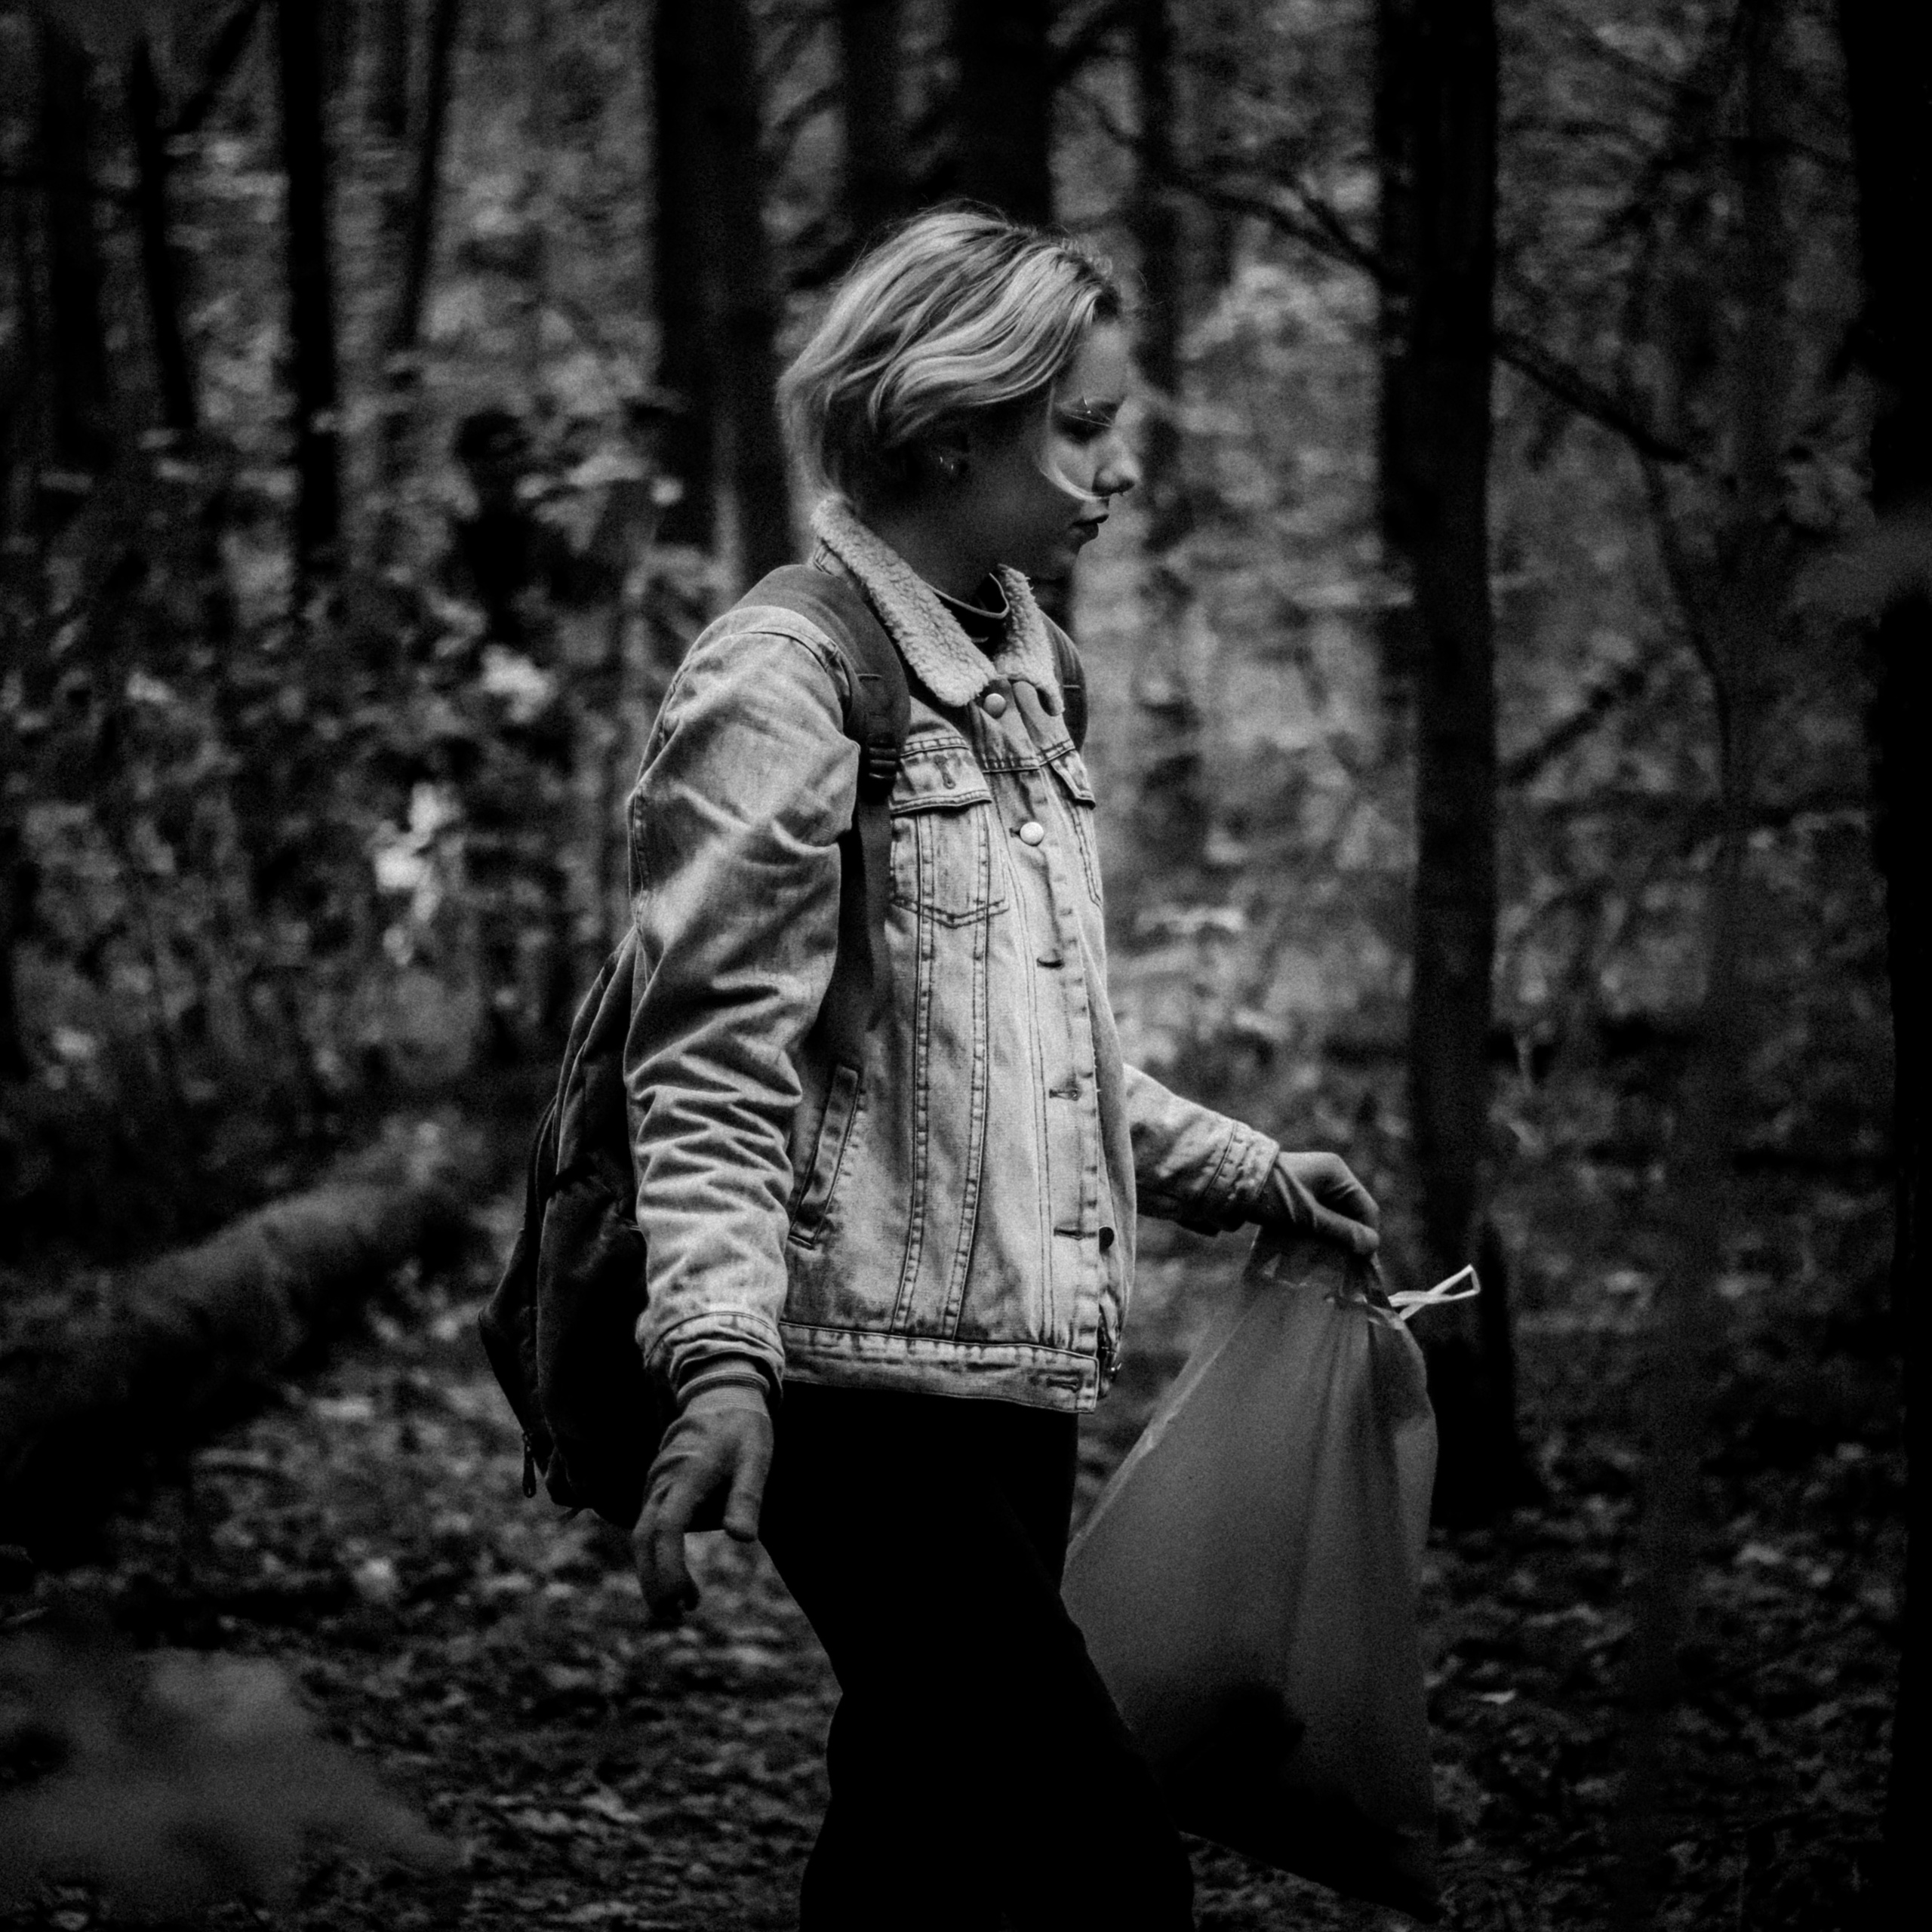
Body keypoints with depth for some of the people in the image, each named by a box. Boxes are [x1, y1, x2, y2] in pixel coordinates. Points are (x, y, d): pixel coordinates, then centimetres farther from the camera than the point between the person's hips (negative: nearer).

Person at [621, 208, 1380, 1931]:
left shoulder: (1014, 682, 18)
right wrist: (724, 1360, -27)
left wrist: (1246, 1174, 22)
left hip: (1010, 1377, 9)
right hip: (868, 1383, -9)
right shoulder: (781, 687, -11)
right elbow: (712, 1073, -16)